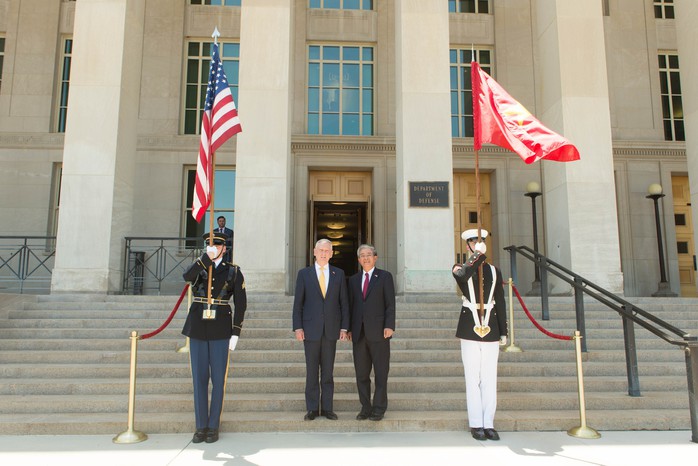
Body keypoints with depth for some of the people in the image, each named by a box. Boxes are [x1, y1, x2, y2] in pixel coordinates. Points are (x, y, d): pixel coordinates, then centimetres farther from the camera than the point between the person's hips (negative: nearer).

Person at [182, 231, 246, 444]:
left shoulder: (233, 272, 3)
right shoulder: (198, 268, 8)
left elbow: (241, 303, 0)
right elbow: (187, 276, -18)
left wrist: (235, 333, -6)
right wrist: (207, 257, -27)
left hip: (221, 330, -2)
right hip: (197, 330, 2)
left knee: (218, 379, 2)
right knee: (199, 378, 5)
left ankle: (213, 426, 13)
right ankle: (201, 427, 15)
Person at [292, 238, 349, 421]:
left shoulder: (339, 274, 7)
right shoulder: (304, 273, 4)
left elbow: (344, 302, 7)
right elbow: (298, 303, 2)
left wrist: (344, 327, 0)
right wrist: (298, 327, -6)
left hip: (331, 329, 1)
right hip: (311, 329, -1)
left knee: (328, 371, 7)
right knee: (311, 371, 5)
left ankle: (327, 407, 16)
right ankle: (312, 409, 14)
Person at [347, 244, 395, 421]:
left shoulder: (384, 276, 3)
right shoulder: (353, 280, 14)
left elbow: (390, 303, -3)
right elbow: (350, 305, 13)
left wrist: (389, 326, -12)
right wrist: (348, 328, 6)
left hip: (378, 332, -4)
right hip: (359, 333, 4)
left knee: (381, 373, 3)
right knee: (361, 373, 7)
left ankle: (379, 408, 13)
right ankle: (365, 407, 18)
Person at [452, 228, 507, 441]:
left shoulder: (494, 271, 12)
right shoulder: (460, 269, 4)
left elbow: (500, 303, 11)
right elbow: (462, 275, -24)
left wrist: (503, 332, 8)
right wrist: (478, 254, -26)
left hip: (491, 330, 2)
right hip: (470, 331, -2)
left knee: (490, 379, 5)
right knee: (473, 379, 3)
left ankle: (488, 424, 14)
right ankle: (476, 424, 11)